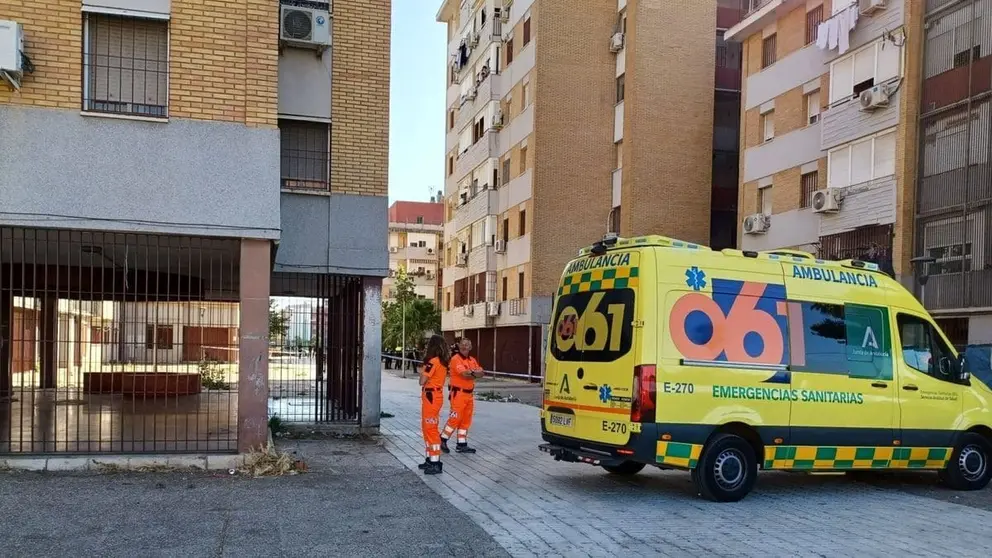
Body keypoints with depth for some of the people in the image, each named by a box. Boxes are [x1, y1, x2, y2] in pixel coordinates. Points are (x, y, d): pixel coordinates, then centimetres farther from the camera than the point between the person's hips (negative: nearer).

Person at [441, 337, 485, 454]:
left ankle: (462, 445, 17)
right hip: (458, 393, -8)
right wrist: (475, 373, -5)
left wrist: (471, 372, -17)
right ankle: (442, 440, 9)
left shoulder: (472, 360, 13)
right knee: (455, 419, -6)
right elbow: (465, 374, -22)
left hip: (469, 394, 8)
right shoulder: (455, 359, -11)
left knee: (466, 420, 10)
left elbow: (481, 373, 1)